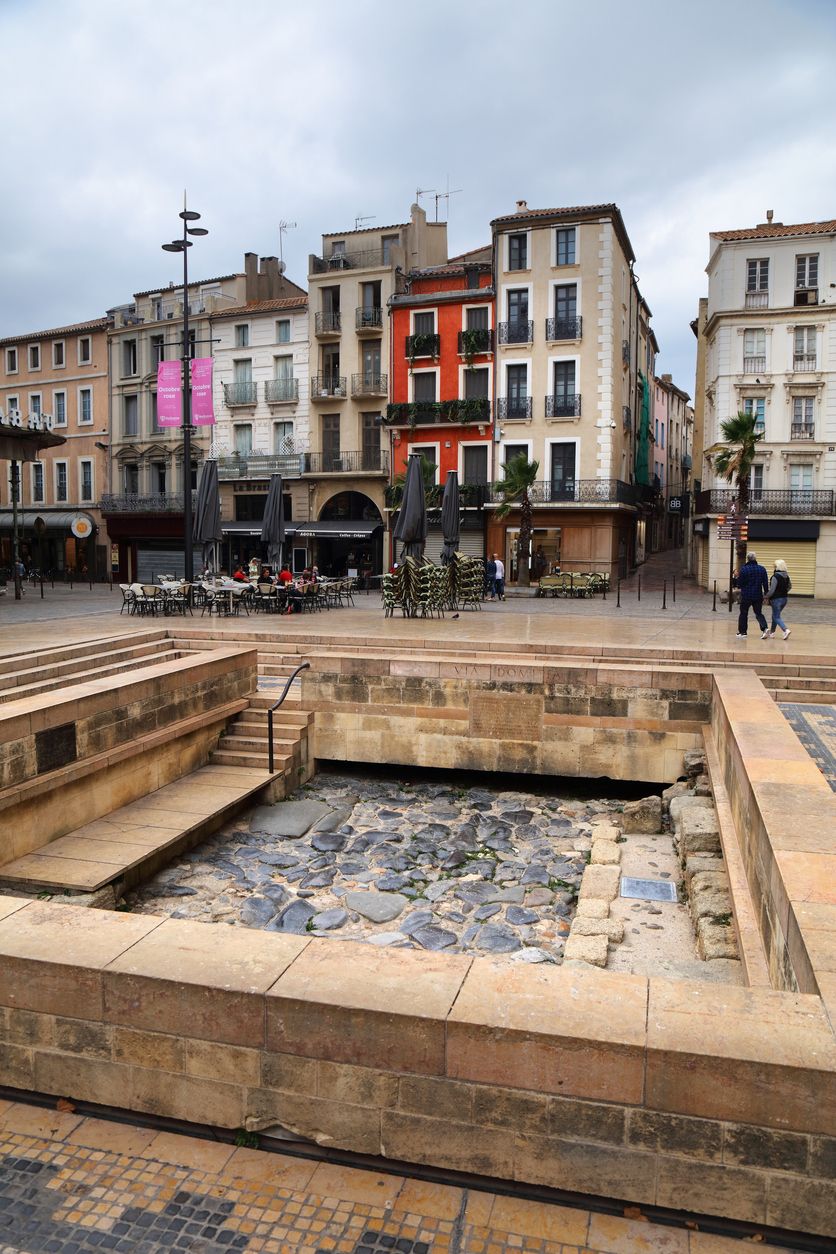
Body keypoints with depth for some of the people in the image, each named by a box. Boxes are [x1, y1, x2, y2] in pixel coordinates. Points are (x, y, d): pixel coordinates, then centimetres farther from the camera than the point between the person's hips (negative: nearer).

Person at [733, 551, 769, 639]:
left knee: (743, 614, 10)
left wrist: (736, 578, 12)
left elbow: (739, 584, -7)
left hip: (746, 596, -3)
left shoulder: (743, 569, -9)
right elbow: (765, 583, 2)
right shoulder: (761, 569, 2)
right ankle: (765, 628, -11)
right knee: (759, 613, 11)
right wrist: (766, 593, 14)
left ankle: (742, 632, 13)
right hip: (758, 596, 3)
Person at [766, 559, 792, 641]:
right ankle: (772, 632, 28)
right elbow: (789, 587, 16)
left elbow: (772, 590, -18)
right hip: (784, 598, 8)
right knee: (775, 615, 20)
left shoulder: (775, 576, -19)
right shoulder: (786, 576, 4)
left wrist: (767, 597, -5)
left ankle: (786, 630, -19)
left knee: (777, 617, -1)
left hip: (776, 599, -8)